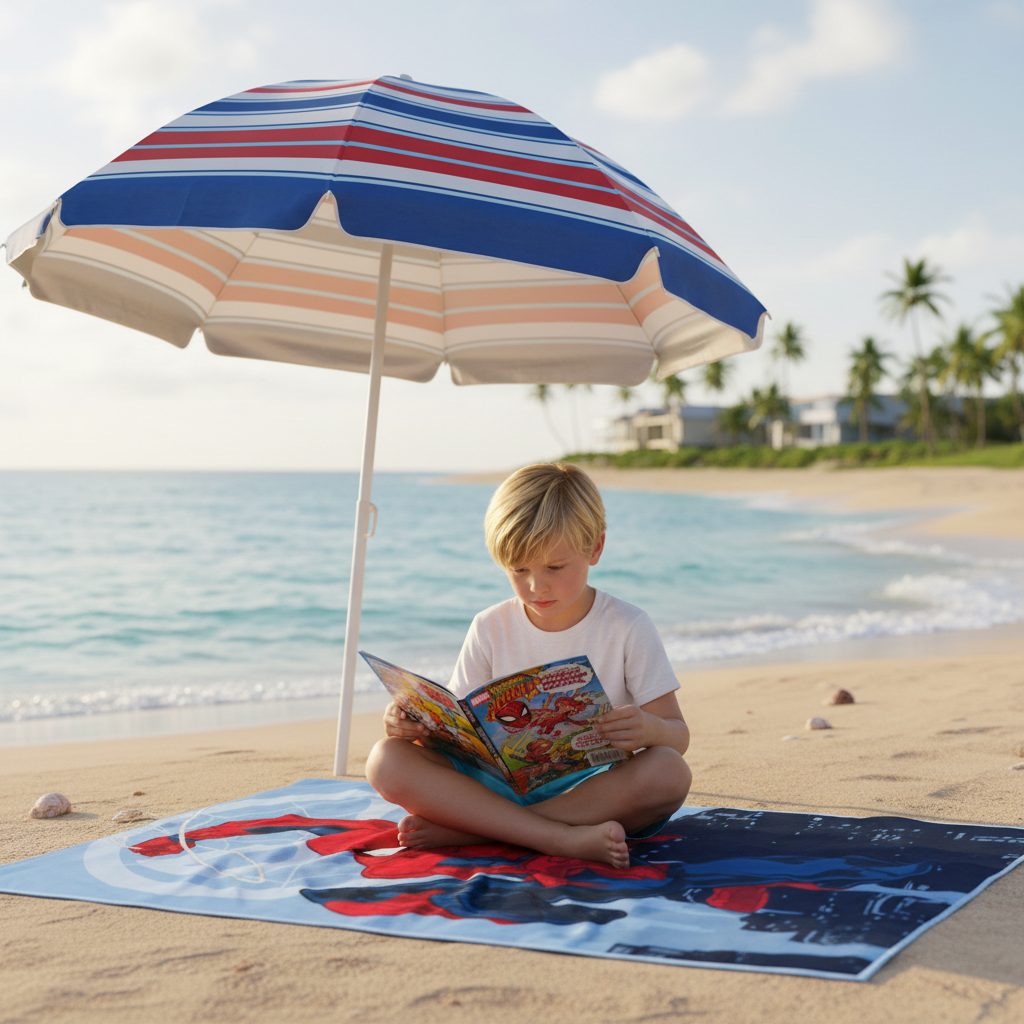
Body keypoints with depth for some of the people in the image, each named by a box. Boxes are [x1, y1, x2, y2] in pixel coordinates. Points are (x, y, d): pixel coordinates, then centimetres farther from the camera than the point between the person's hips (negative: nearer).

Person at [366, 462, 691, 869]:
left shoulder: (627, 628, -2)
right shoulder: (491, 629, 5)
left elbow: (679, 736, -3)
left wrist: (650, 729, -28)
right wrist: (417, 723, -15)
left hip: (595, 787, -1)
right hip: (505, 784, 2)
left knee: (668, 773, -35)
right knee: (387, 760, -21)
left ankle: (465, 829, -28)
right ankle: (563, 838, -34)